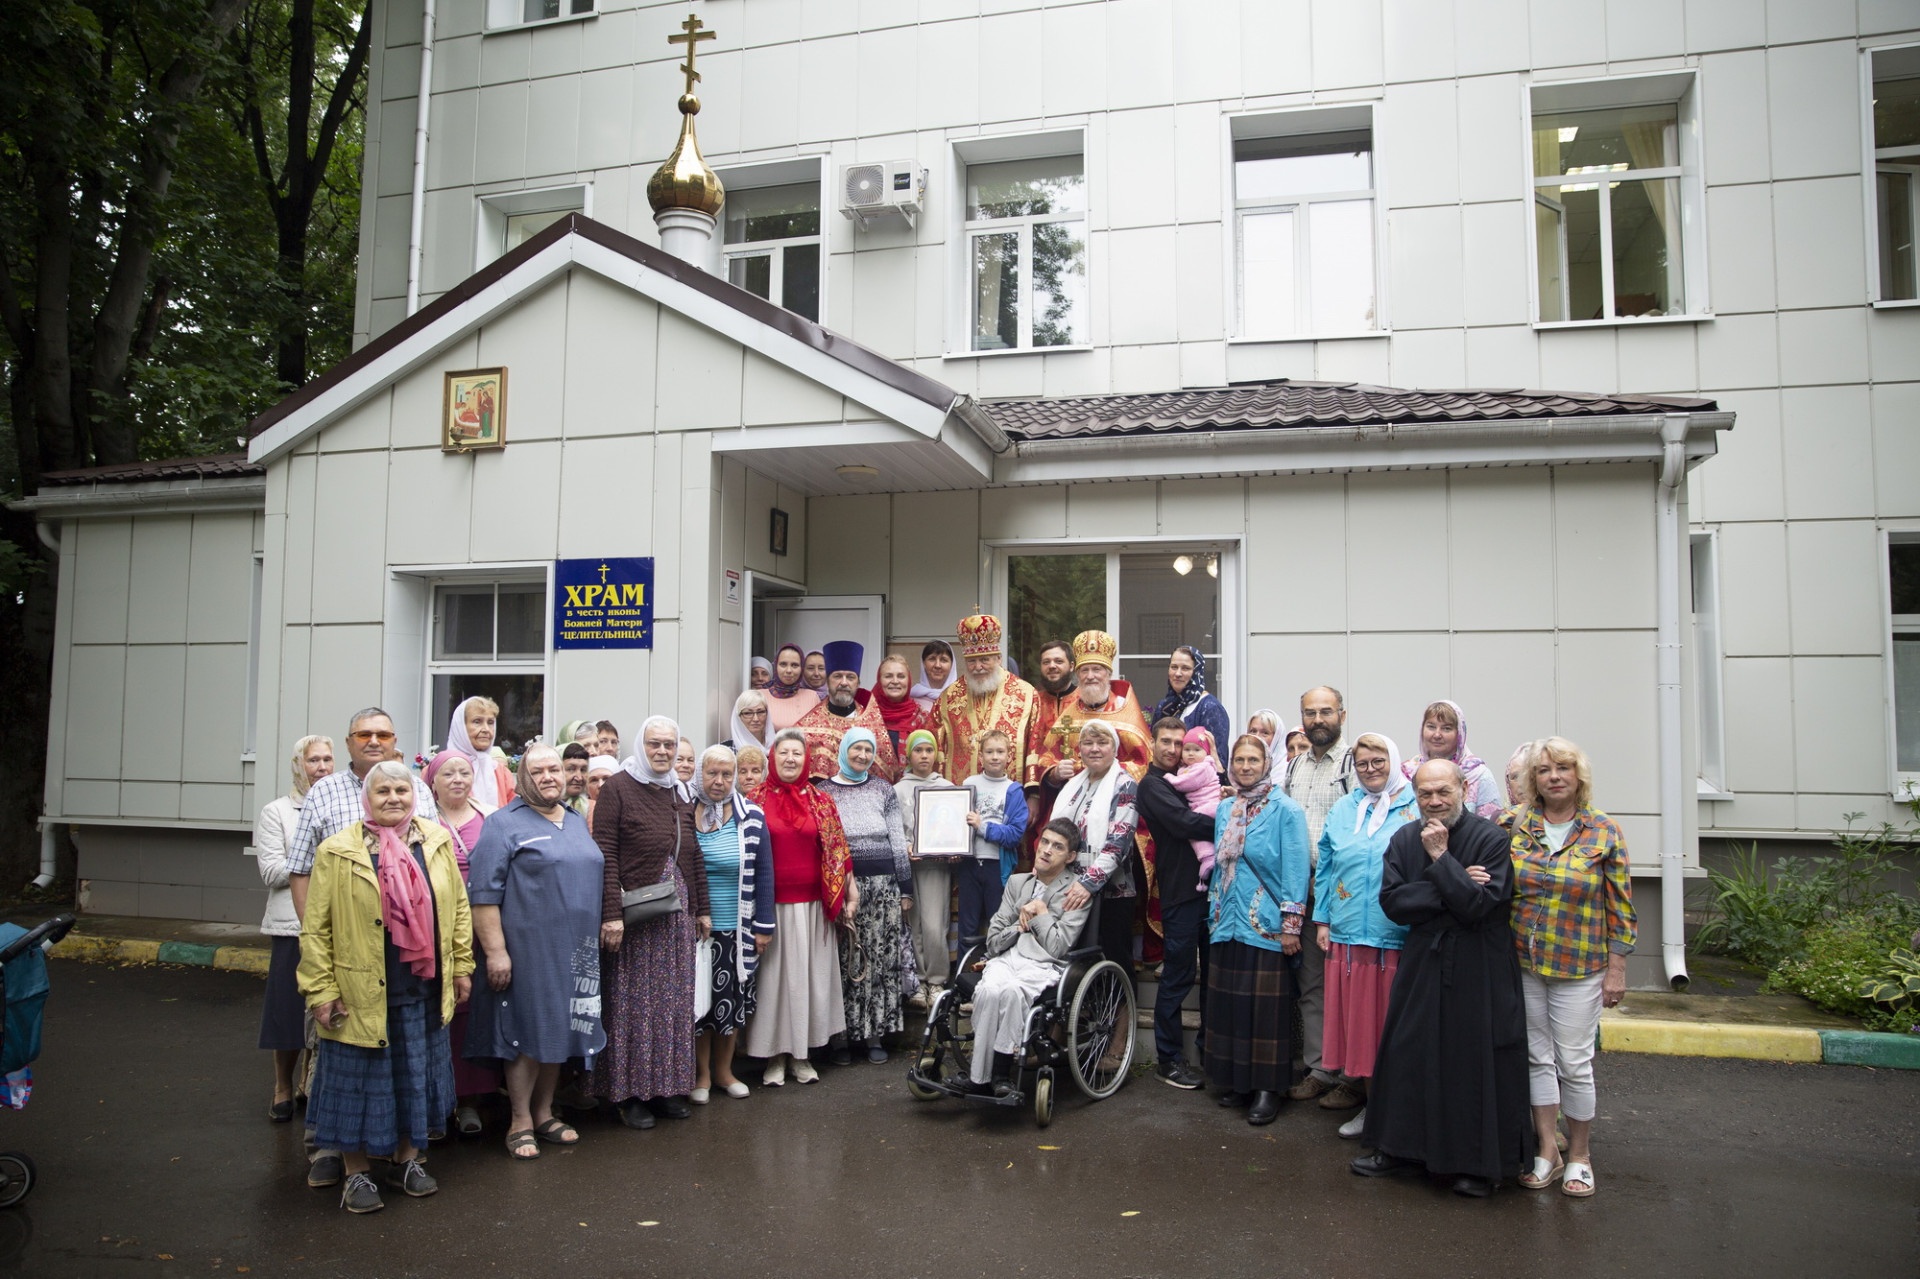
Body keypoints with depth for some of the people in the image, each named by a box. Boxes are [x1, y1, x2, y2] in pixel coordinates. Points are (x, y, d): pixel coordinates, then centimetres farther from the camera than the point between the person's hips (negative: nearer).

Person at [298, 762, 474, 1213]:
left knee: (417, 1077, 15)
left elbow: (457, 907, 9)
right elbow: (315, 928, -7)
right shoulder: (337, 852, -7)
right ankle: (355, 1174, 24)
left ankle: (407, 1160, 32)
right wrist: (321, 990, -9)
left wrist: (461, 965, 7)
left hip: (423, 990, 4)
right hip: (362, 993, -3)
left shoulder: (436, 842, 3)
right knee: (361, 1082, 8)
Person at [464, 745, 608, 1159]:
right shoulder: (505, 824, -7)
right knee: (526, 1031, 0)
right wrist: (494, 950, -18)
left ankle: (544, 1112, 26)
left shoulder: (577, 822, 14)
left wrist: (603, 924, 15)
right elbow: (483, 893, -13)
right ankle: (520, 1122, 13)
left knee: (560, 1030, 12)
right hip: (526, 949, -6)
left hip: (574, 950, 6)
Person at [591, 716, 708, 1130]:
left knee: (674, 1000, 10)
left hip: (677, 913, 6)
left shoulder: (680, 793, 12)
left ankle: (667, 1085, 21)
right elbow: (606, 855, -13)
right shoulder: (617, 788, -7)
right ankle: (630, 1092, 13)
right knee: (633, 1001, 2)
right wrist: (611, 914, -18)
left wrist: (701, 909, 13)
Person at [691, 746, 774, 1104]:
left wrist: (764, 926, -1)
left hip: (737, 928, 1)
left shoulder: (751, 816, -1)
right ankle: (701, 1074, 22)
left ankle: (724, 1069, 27)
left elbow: (763, 873, 2)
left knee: (734, 999, 9)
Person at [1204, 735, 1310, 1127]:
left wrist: (1291, 924, -13)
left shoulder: (1285, 810, -6)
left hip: (1266, 924, -6)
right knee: (1229, 1002, 8)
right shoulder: (1225, 810, 13)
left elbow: (1295, 867, -9)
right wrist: (1214, 914, 15)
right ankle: (1238, 1080, 19)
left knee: (1265, 1004, -2)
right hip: (1228, 921, 6)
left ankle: (1267, 1087, 8)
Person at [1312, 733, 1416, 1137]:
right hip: (1345, 933, 4)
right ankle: (1353, 1083, 24)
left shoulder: (1415, 809, -1)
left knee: (1385, 1015, 2)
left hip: (1394, 934, -4)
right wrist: (1322, 920, 7)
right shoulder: (1342, 809, 11)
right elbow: (1325, 866, 13)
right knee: (1348, 1009, 9)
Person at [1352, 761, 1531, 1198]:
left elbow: (1480, 905, -22)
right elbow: (1392, 901, -7)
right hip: (1422, 965, 5)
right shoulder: (1404, 839, 2)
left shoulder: (1492, 839, -13)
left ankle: (1480, 1162, 19)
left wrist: (1440, 857, -20)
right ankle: (1401, 1148, 27)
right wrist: (1453, 888, -16)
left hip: (1479, 970, -5)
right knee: (1409, 1056, 11)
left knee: (1476, 1060, 2)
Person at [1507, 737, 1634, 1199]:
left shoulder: (1603, 832, -4)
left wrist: (1617, 968, -4)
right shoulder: (1514, 826, 1)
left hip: (1578, 969, -2)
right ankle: (1547, 1150, 23)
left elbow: (1620, 906, -2)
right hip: (1523, 965, 2)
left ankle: (1580, 1155, 21)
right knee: (1538, 1057, 10)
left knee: (1575, 1062, 3)